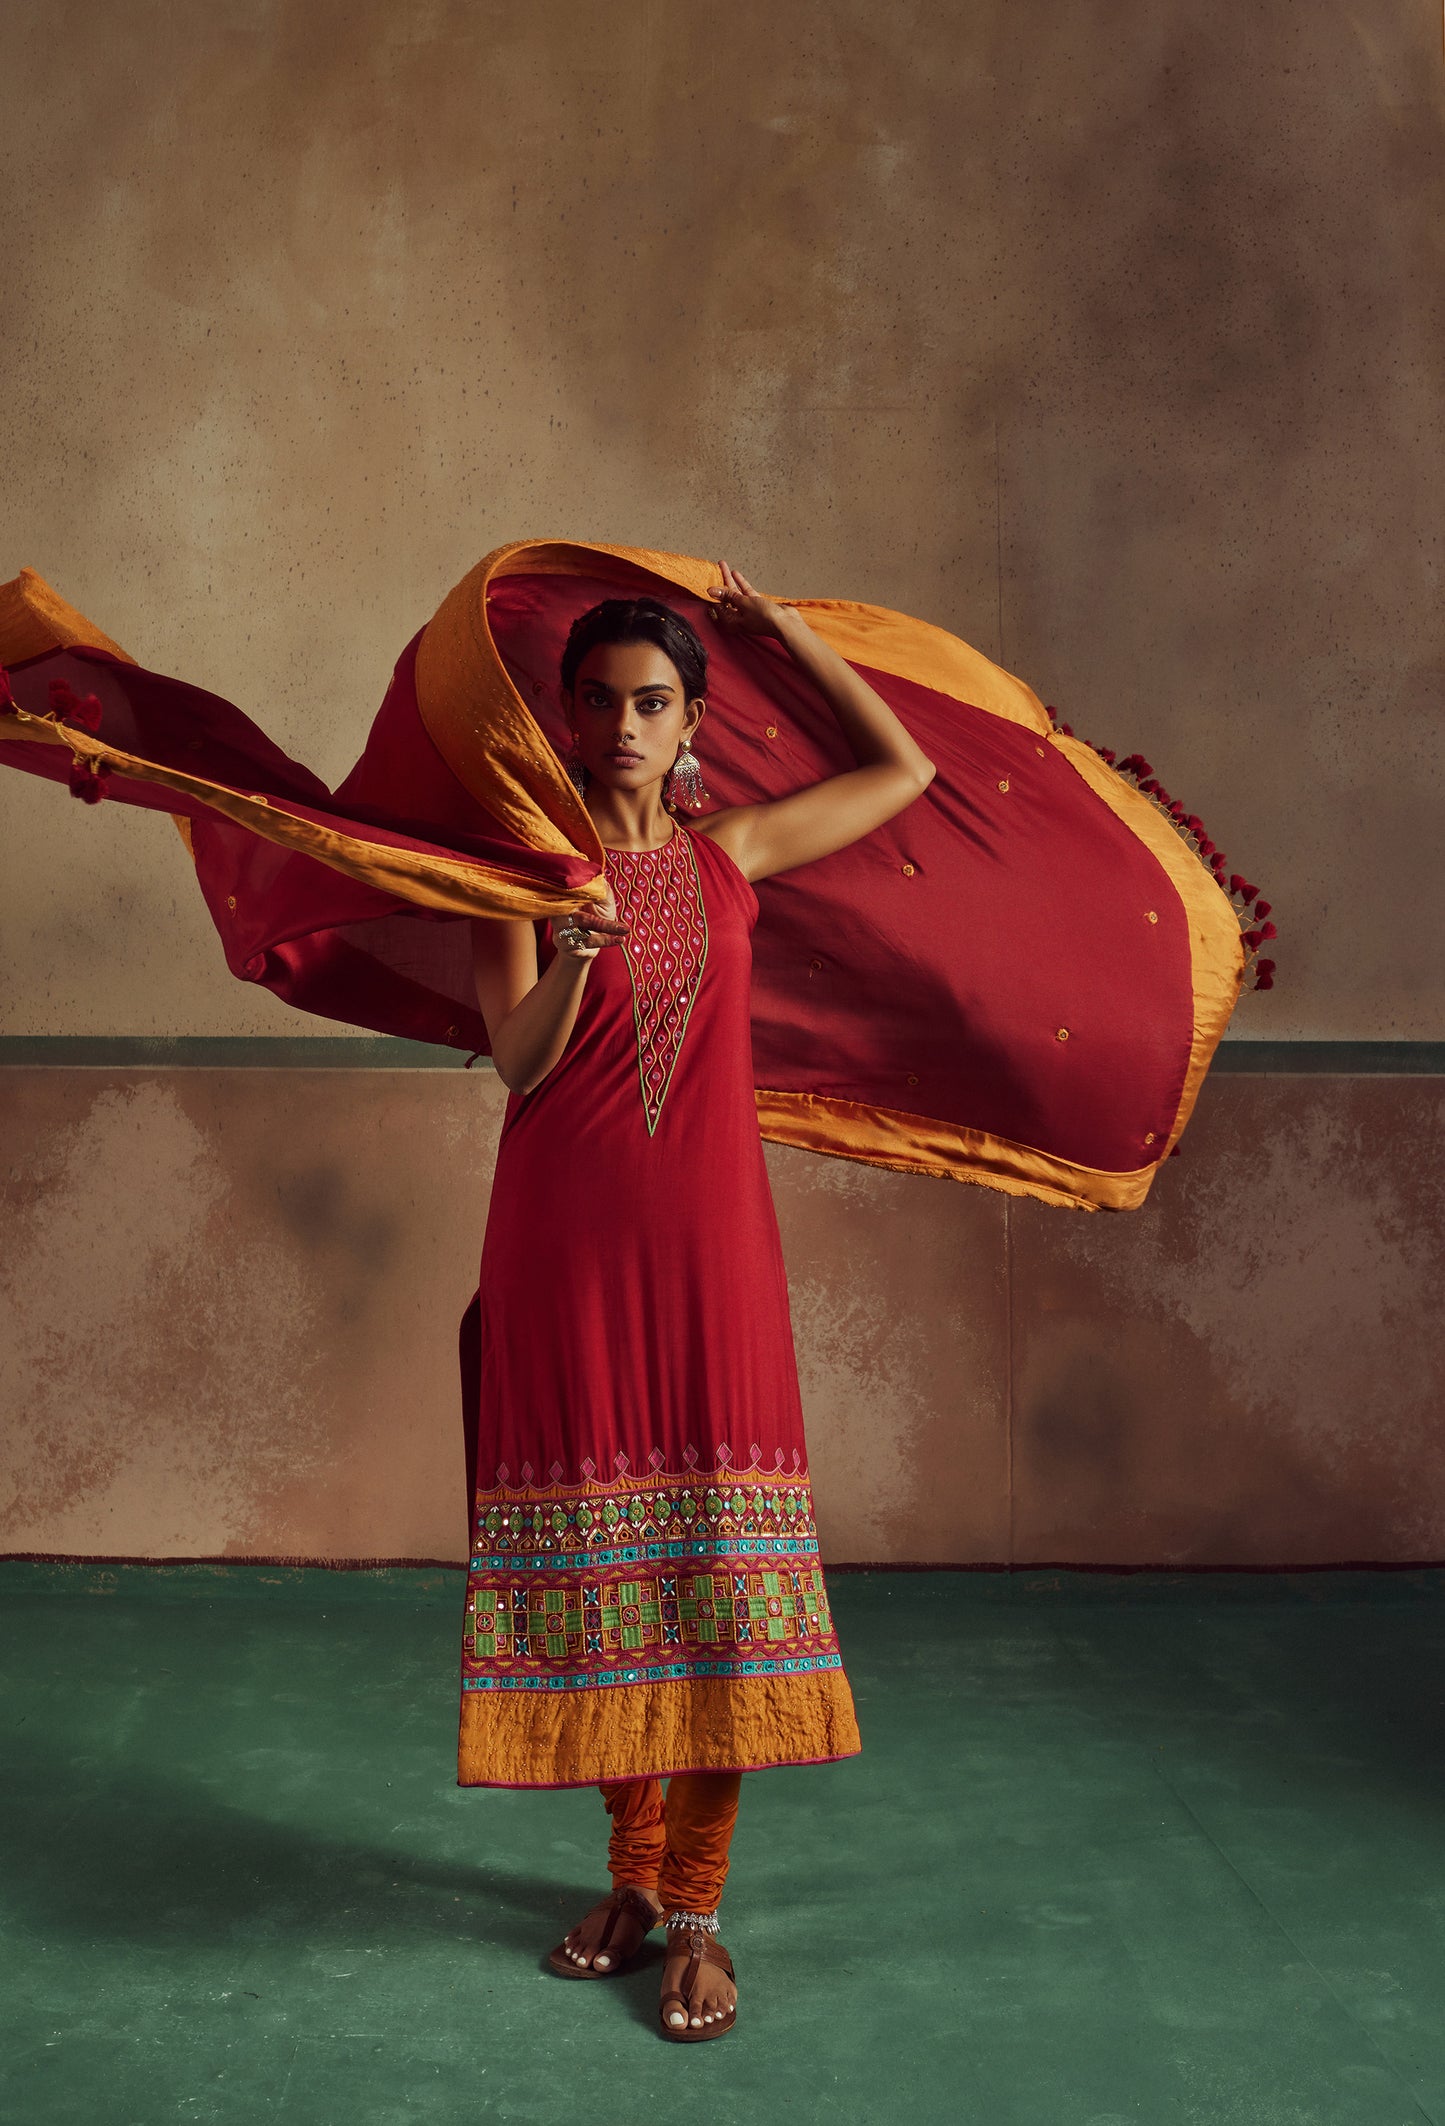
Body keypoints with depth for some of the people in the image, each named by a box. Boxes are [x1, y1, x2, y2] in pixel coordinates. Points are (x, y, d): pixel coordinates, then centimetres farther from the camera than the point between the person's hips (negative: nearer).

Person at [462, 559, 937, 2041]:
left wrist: (777, 623, 12)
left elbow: (904, 767, 15)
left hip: (706, 1236, 1)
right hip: (565, 1241, -1)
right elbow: (516, 1062, -6)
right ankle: (634, 1873, 22)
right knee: (596, 1548, 5)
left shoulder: (733, 853, 9)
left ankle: (696, 1905, 8)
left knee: (717, 1548, -2)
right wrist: (575, 955, -24)